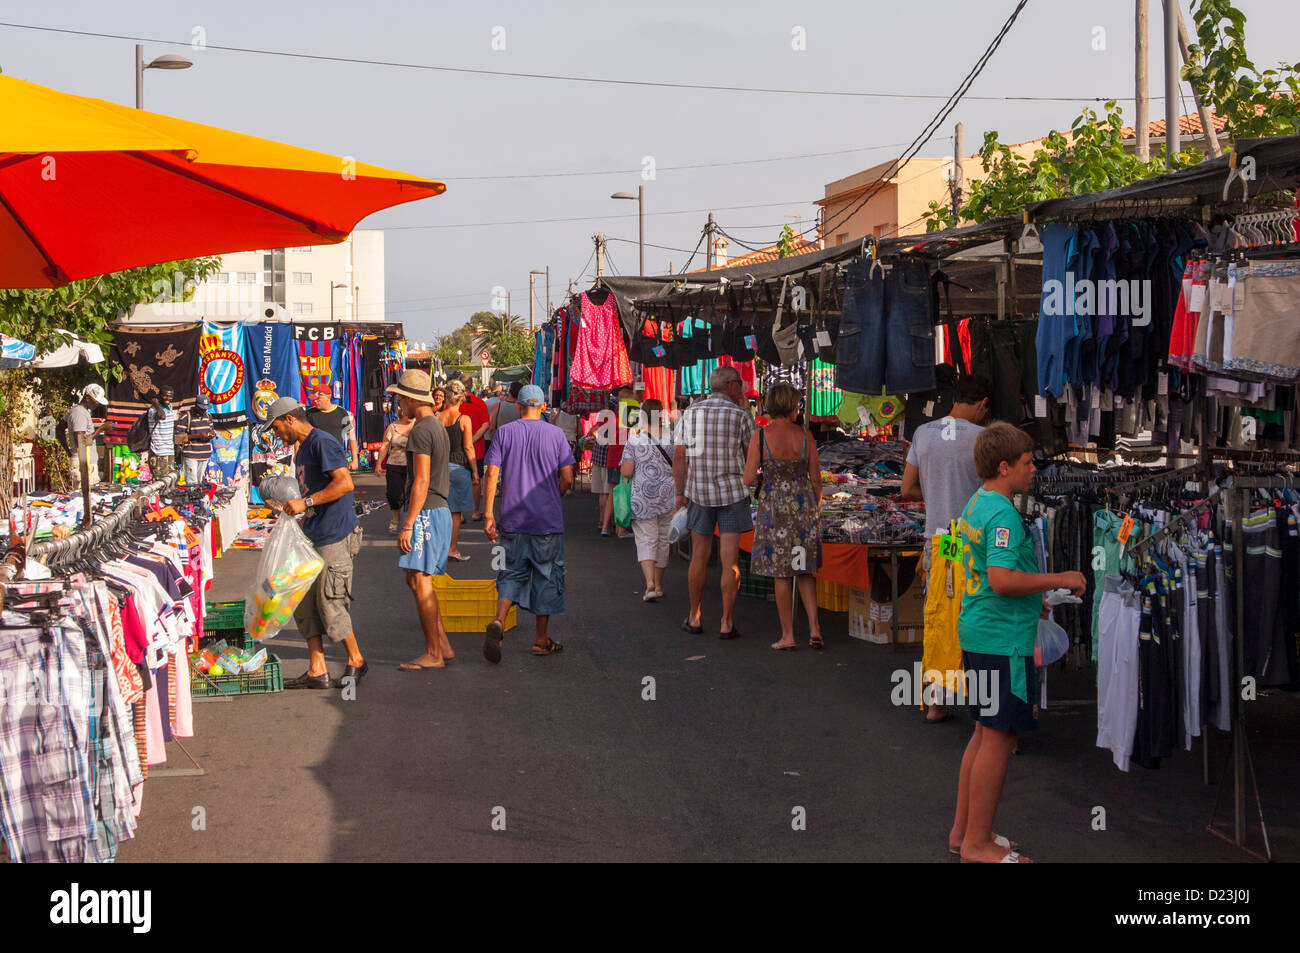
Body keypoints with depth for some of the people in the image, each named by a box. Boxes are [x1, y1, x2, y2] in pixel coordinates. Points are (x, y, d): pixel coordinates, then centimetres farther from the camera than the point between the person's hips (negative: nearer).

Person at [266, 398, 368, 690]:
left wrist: (305, 502, -22)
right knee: (304, 604, 7)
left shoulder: (322, 443, -12)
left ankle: (356, 660, 14)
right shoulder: (302, 449, 19)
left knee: (330, 605, -4)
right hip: (312, 537, 10)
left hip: (335, 536, -10)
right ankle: (316, 671, 11)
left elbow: (345, 483, -22)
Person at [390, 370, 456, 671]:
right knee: (416, 580, 14)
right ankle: (443, 646, 14)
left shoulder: (421, 430, -14)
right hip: (440, 510, 10)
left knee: (420, 581, -6)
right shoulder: (438, 426, 17)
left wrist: (408, 525, -19)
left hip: (425, 513, -10)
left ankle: (433, 654, -2)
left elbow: (421, 482, -20)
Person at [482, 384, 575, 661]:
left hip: (513, 519, 1)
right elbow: (566, 478, -3)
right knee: (546, 575, 9)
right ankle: (542, 640, 14)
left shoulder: (504, 433, 0)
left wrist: (488, 514, -1)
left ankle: (498, 622, -14)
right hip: (548, 519, -1)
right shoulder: (555, 434, -2)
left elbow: (492, 475, -4)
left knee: (512, 573, 11)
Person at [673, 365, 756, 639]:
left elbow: (679, 456, 0)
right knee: (730, 560, 0)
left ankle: (694, 617, 21)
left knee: (699, 557, 14)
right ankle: (726, 623, 0)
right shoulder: (740, 415, -6)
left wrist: (680, 492, 8)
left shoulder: (689, 413, 3)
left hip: (698, 493, 3)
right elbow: (752, 454, 4)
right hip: (732, 493, -3)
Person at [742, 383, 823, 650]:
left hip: (774, 507, -2)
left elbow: (748, 479, -9)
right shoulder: (805, 436, -2)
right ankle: (814, 628, 4)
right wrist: (816, 509, 17)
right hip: (804, 506, 2)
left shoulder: (760, 436, -9)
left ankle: (787, 635, 10)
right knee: (805, 570, 15)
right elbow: (816, 479, 3)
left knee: (781, 574, 6)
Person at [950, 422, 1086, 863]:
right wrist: (1060, 579, -19)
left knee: (986, 733, 17)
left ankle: (964, 830, 24)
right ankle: (978, 843, 4)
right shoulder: (1003, 514, -19)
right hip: (1003, 640, -10)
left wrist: (1034, 600, 26)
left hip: (979, 632, 10)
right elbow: (1002, 579, -29)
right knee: (999, 737, -3)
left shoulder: (975, 505, 14)